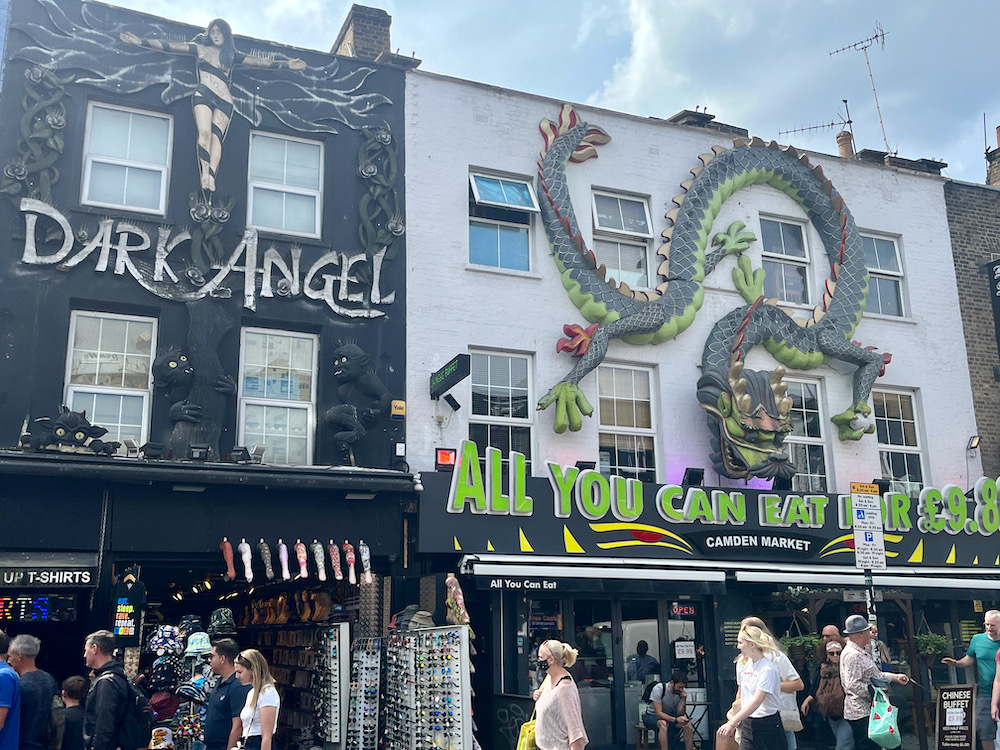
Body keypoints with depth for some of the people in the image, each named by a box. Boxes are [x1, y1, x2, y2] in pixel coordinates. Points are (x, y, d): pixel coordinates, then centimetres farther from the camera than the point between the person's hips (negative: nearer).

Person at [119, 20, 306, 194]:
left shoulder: (232, 55, 20)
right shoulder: (200, 48, 18)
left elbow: (260, 61, 15)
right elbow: (169, 46, 14)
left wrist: (287, 64, 8)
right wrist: (141, 42, 8)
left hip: (224, 100, 1)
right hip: (203, 94, -1)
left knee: (216, 136, -19)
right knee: (204, 132, -22)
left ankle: (211, 177, -34)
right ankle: (205, 176, -31)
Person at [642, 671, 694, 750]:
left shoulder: (681, 692, -9)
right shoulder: (659, 689, -26)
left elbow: (680, 714, -9)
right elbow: (659, 714, -29)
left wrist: (683, 699, -23)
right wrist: (676, 719, -40)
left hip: (668, 716, 5)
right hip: (651, 716, -5)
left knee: (688, 724, -20)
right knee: (663, 724, -39)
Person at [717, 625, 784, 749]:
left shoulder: (768, 669, -16)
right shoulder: (742, 663, 8)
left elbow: (756, 701, -23)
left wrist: (732, 723, -27)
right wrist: (737, 721, 12)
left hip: (768, 725, -6)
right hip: (747, 724, 6)